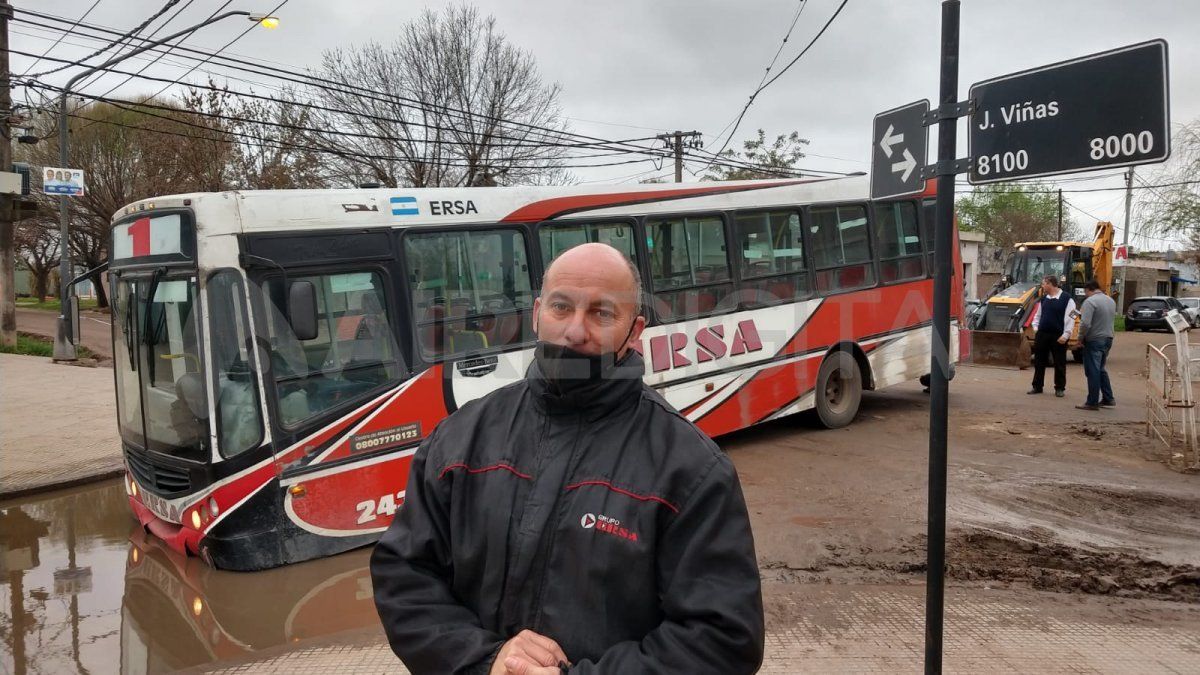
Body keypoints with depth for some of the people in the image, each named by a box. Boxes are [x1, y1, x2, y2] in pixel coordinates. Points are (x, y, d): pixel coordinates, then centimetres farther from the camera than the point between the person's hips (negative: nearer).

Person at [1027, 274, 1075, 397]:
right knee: (1039, 362, 8)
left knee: (1060, 364, 4)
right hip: (1042, 335, 6)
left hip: (1058, 337, -5)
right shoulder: (1044, 299, 11)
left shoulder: (1067, 299, -8)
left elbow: (1070, 319, -10)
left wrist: (1065, 335, -15)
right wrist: (1035, 327, 7)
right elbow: (1038, 315, 21)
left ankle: (1060, 388, 14)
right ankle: (1037, 386, 17)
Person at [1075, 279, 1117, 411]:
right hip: (1108, 339, 8)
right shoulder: (1111, 301, 11)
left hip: (1094, 340, -8)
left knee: (1093, 372, -2)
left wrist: (1081, 337, -8)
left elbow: (1085, 323, -24)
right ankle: (1108, 398, 22)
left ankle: (1092, 402, 2)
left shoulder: (1090, 301, -17)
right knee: (1101, 370, 20)